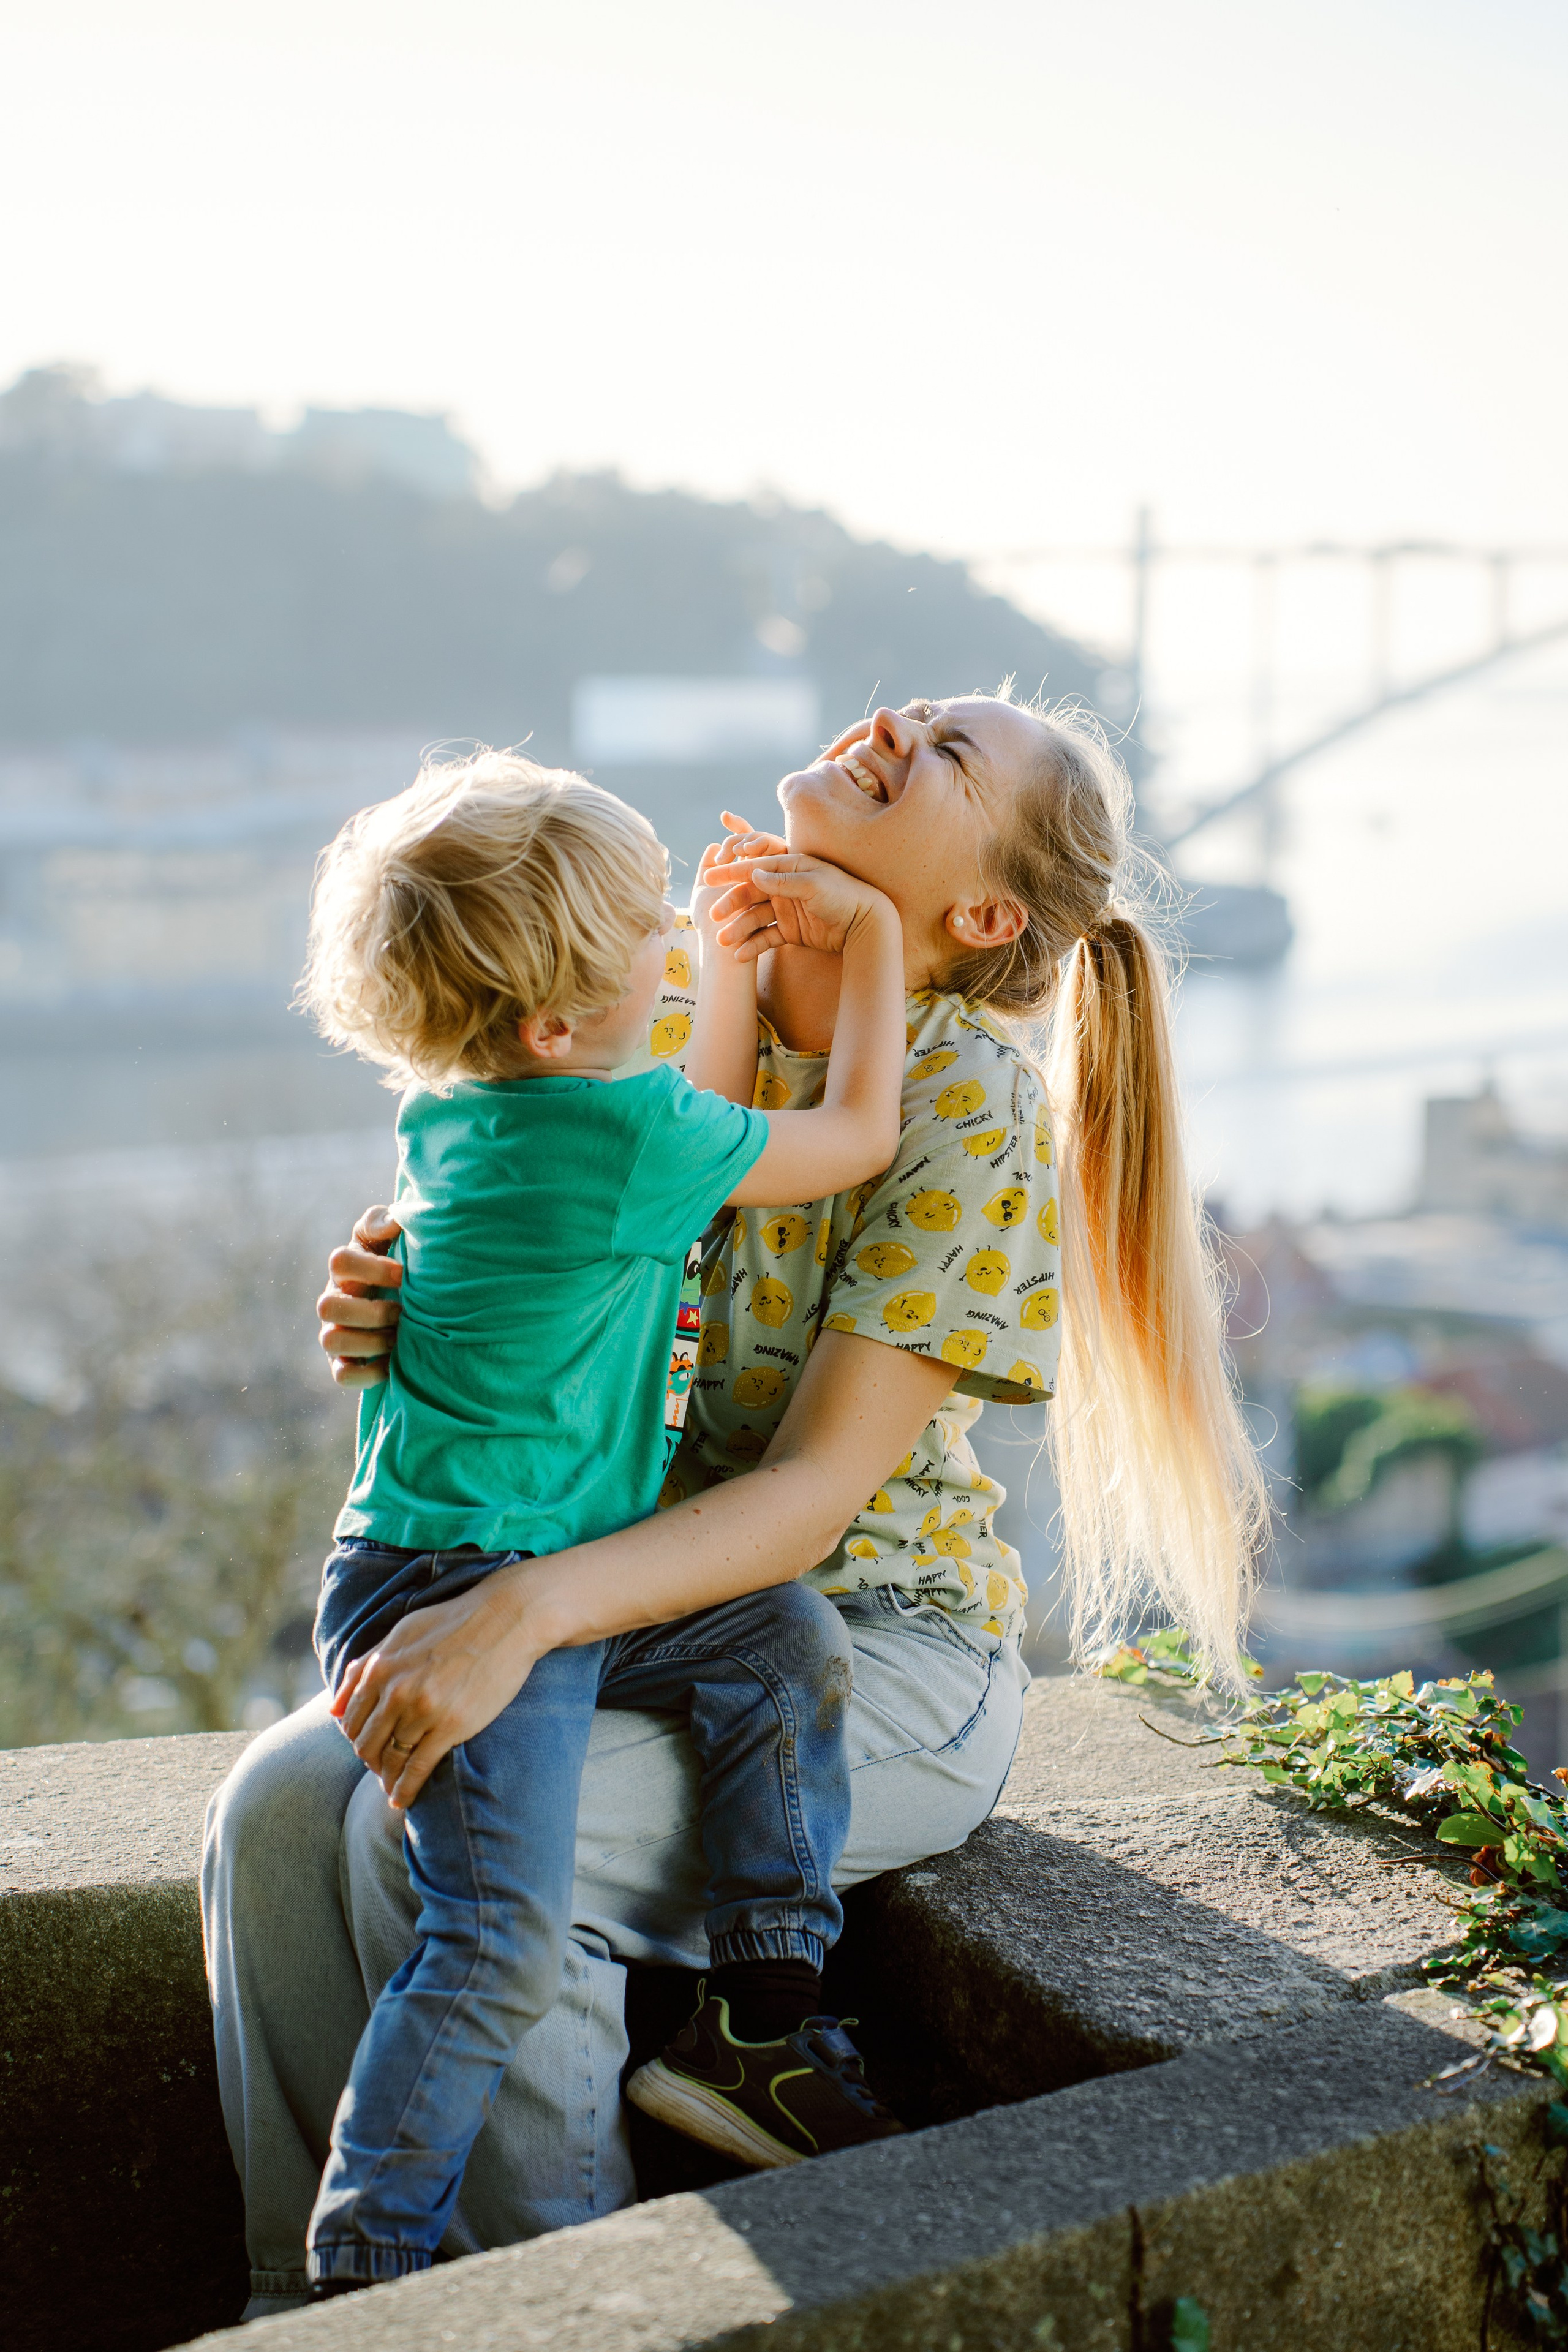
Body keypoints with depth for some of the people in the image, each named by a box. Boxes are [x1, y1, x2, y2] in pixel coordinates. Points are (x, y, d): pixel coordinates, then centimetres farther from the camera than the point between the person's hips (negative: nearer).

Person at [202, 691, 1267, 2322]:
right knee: (280, 1802, -16)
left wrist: (525, 1611, -35)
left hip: (876, 1652, -6)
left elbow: (816, 1494, -22)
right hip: (653, 1609, 6)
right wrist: (390, 1315, -14)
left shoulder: (971, 1115, -16)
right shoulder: (673, 1017, 2)